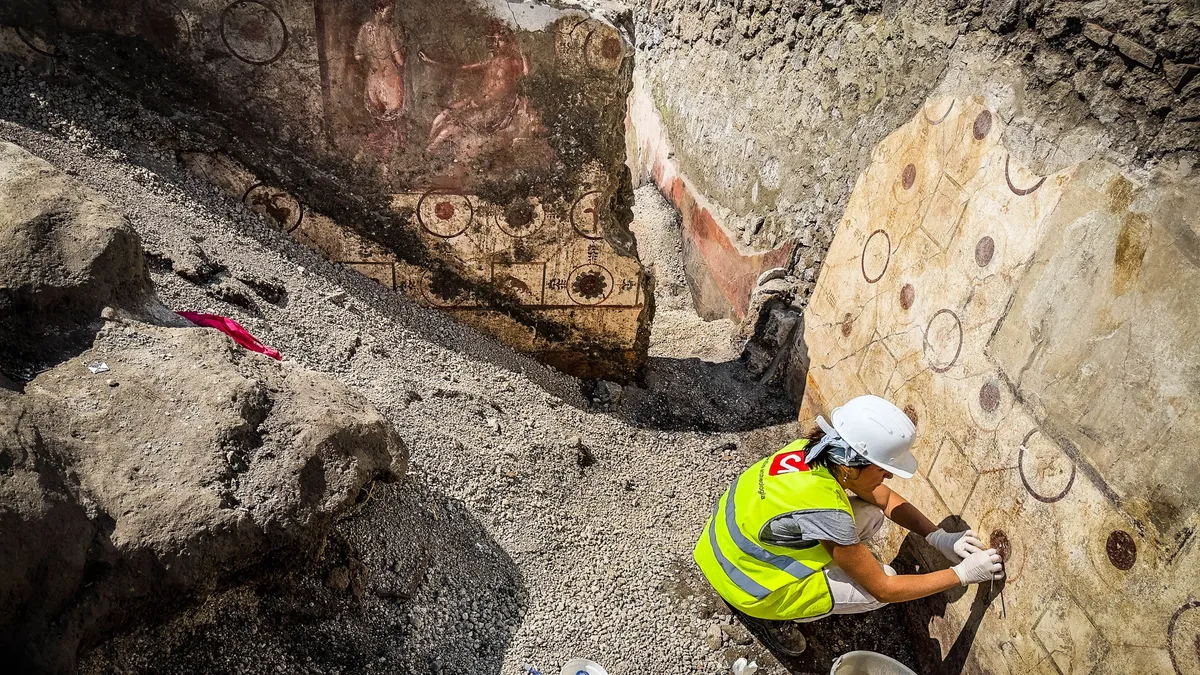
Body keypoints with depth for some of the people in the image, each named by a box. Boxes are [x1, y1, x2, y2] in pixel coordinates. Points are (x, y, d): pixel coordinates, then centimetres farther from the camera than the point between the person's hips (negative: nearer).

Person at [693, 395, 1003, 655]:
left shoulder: (817, 449, -13)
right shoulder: (825, 511, -34)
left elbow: (886, 499, 3)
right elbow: (884, 588, -20)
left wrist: (939, 537, -8)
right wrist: (963, 574, -15)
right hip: (746, 584, -7)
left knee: (871, 513, 1)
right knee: (882, 582, -9)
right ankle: (770, 615, 5)